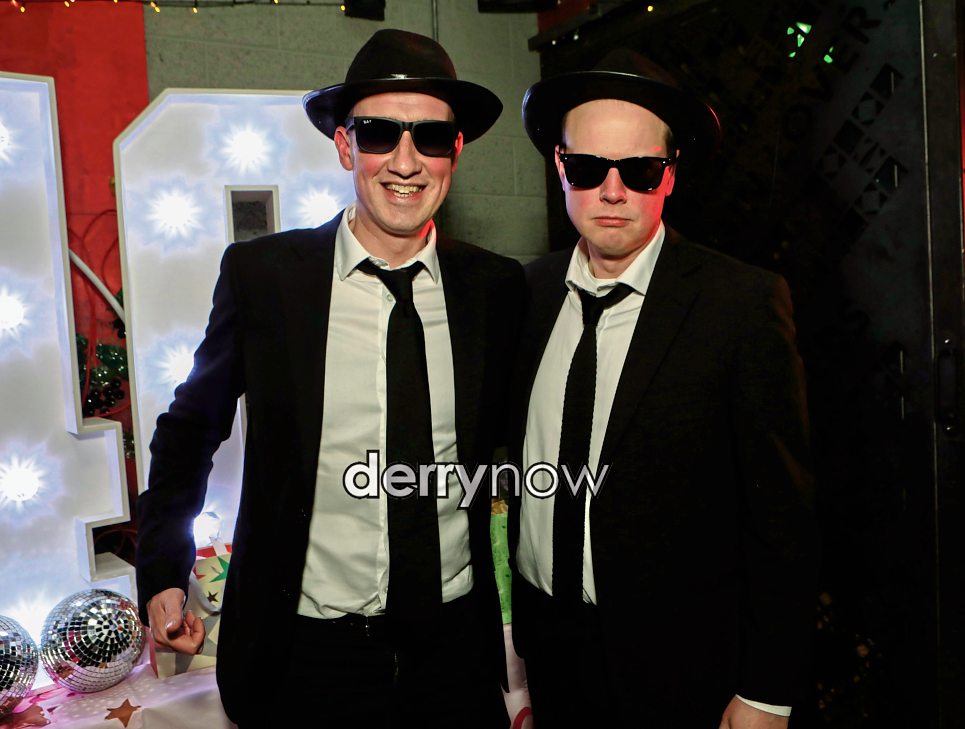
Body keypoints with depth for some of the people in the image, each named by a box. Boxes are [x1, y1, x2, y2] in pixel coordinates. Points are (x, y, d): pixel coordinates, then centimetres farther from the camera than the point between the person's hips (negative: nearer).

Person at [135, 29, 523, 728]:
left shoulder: (499, 286, -5)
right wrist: (163, 572, -1)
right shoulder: (260, 274, -9)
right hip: (307, 649, -1)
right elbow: (190, 427, 3)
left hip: (456, 641, 2)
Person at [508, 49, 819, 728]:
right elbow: (514, 467, 5)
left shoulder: (746, 302, -15)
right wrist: (508, 641, 6)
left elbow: (782, 515, -11)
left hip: (679, 671, -3)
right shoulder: (527, 291, -3)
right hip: (542, 650, 4)